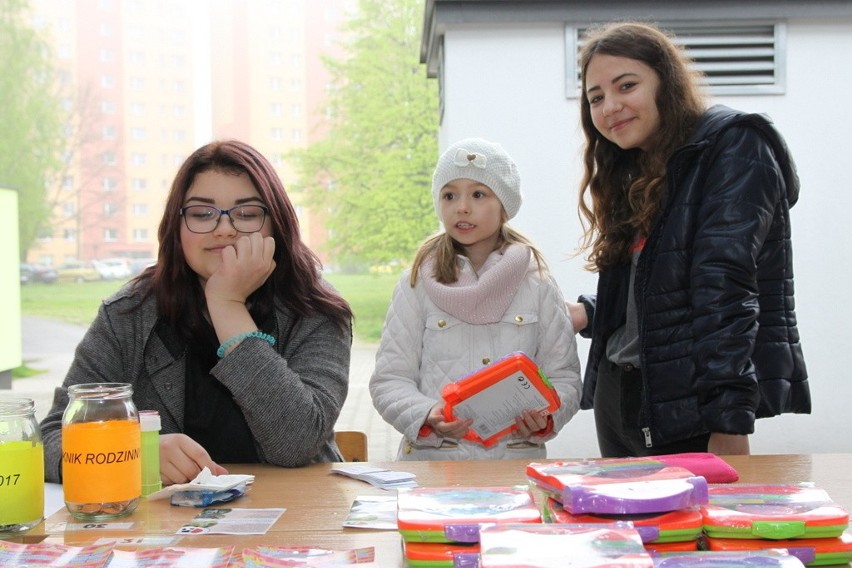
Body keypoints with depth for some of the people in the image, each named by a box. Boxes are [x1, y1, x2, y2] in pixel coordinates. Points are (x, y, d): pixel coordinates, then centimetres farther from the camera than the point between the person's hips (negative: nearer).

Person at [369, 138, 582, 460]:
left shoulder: (538, 286, 10)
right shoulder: (418, 284, 8)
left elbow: (563, 376, 11)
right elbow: (389, 380, 5)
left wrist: (545, 418, -9)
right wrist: (427, 418, -13)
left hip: (517, 458, 1)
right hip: (431, 459, -1)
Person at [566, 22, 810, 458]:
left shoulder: (735, 149, -8)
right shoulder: (633, 175, 15)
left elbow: (725, 291, -19)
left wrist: (728, 423, -24)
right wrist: (587, 314, 2)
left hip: (689, 411, -7)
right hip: (615, 397, 8)